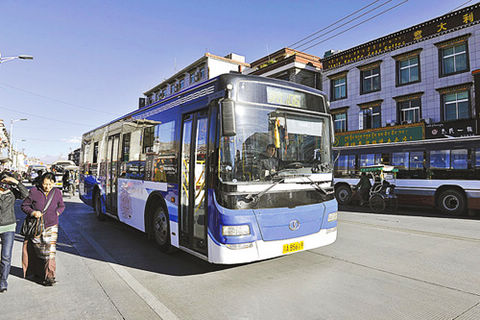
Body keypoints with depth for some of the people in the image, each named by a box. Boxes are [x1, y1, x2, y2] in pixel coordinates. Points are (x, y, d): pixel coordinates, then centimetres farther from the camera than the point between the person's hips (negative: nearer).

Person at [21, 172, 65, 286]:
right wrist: (33, 212, -17)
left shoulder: (57, 192, -1)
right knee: (37, 251, 12)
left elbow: (62, 206, 15)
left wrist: (56, 213, -2)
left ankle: (49, 276, -2)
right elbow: (24, 206, 0)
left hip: (51, 227, 0)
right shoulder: (34, 191, -7)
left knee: (50, 251, -8)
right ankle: (38, 272, 32)